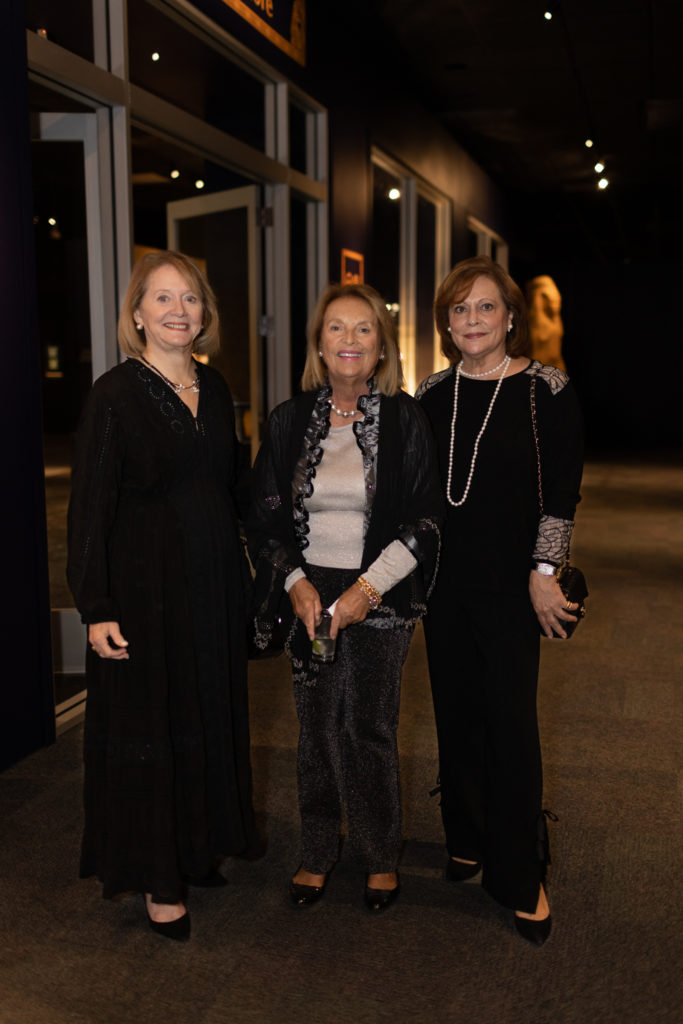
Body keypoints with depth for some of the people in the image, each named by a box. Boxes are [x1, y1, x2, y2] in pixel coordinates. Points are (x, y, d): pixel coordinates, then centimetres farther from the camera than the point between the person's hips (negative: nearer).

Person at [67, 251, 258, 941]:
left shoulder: (214, 389, 8)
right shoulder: (115, 394, -10)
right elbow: (90, 508, -12)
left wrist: (251, 559, 11)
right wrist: (95, 608, -16)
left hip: (216, 581, 6)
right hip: (145, 585, -6)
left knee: (211, 714, 15)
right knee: (147, 723, 4)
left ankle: (198, 845, 34)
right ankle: (157, 879, 20)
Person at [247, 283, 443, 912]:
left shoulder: (404, 419, -2)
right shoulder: (290, 420, 5)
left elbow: (428, 517, -4)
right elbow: (265, 516, 8)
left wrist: (369, 588, -12)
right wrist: (296, 583, -6)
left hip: (379, 596, -2)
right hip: (309, 595, 2)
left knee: (368, 728, 1)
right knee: (317, 728, 8)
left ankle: (381, 858, 22)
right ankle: (318, 853, 26)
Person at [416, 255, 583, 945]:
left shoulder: (545, 390, -5)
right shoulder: (431, 395, 6)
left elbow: (562, 489, -6)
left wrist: (544, 570, -12)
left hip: (511, 583, -4)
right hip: (444, 579, 4)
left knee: (511, 724, -2)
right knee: (456, 714, 12)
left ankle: (520, 879, 12)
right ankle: (468, 841, 31)